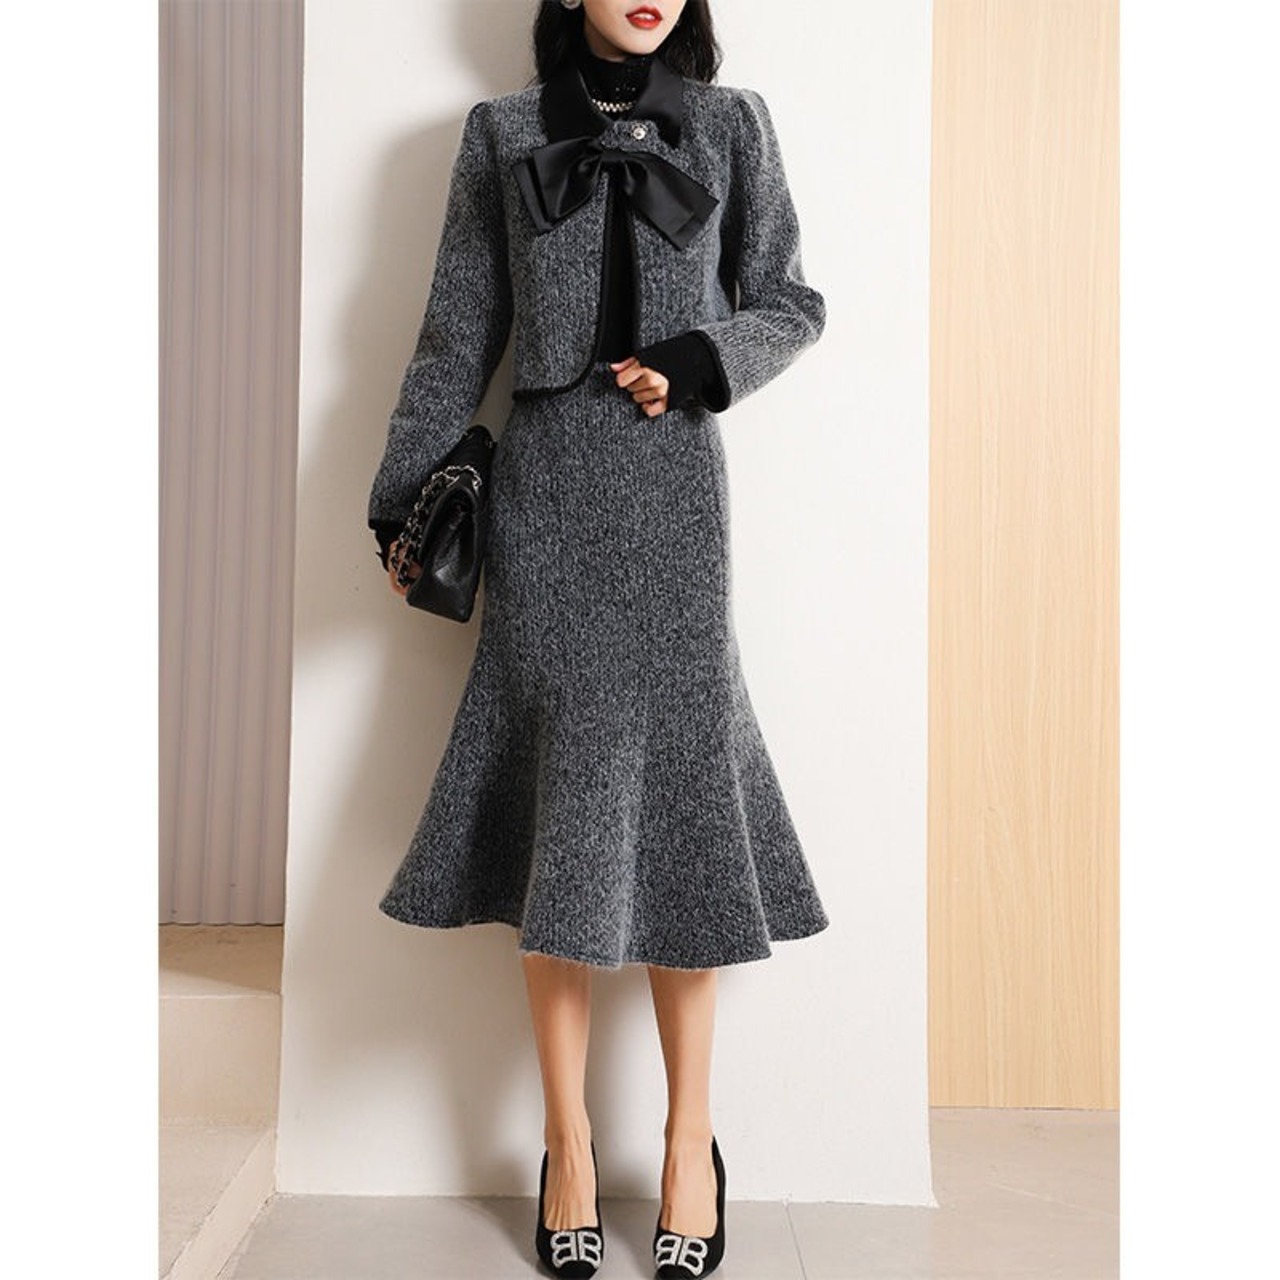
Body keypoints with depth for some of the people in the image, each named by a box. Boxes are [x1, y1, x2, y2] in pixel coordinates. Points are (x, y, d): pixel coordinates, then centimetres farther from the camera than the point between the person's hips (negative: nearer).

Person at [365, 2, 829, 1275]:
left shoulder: (730, 125, 13)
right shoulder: (502, 132, 13)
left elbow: (790, 305, 14)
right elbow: (457, 334, 11)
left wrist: (697, 362, -6)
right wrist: (403, 502, 7)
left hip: (673, 492, 0)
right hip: (545, 492, 0)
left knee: (676, 787, -1)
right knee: (561, 799, -2)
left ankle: (689, 1136, 13)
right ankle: (568, 1139, 12)